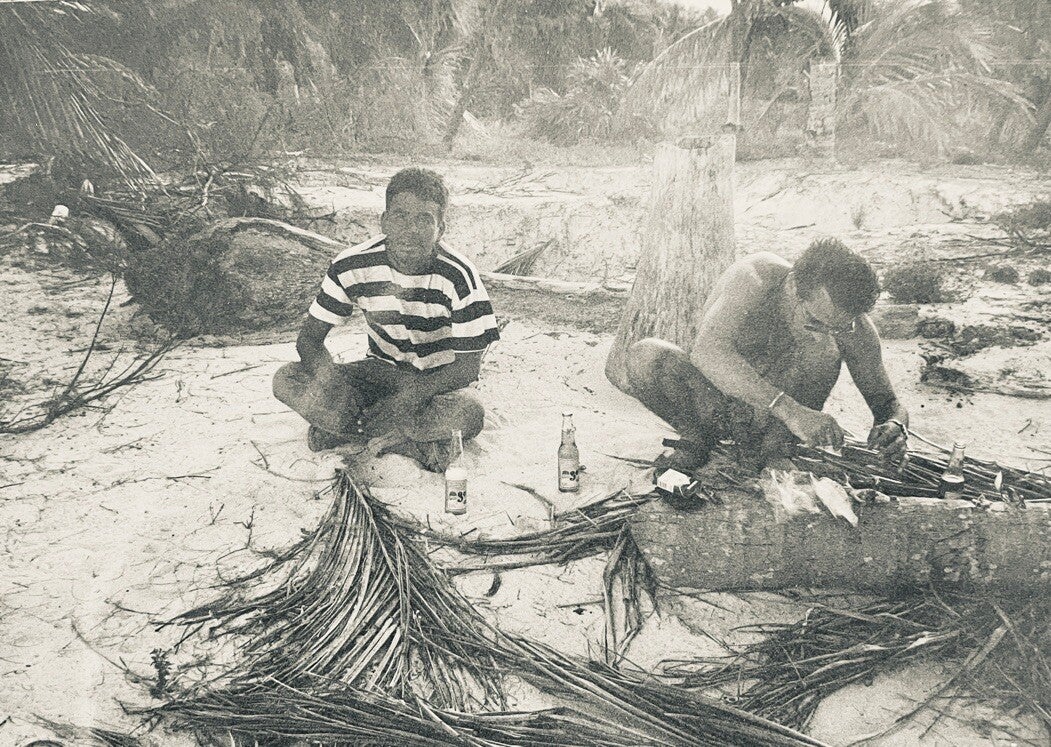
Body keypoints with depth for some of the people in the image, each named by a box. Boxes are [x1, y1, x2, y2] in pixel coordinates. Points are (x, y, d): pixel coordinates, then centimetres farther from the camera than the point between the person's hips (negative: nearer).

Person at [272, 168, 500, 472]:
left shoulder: (457, 277, -22)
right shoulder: (352, 266, -14)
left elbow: (468, 366, -19)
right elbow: (309, 338, -8)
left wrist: (407, 397, -34)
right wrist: (332, 381, -31)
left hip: (437, 382, -3)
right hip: (381, 371, 3)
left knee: (469, 414, -38)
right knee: (286, 380, -20)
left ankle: (342, 432, -20)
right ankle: (416, 447, -22)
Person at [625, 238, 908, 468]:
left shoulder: (852, 326, -19)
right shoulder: (755, 278, -29)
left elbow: (886, 401, -7)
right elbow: (707, 350, -45)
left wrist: (894, 427, -33)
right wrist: (789, 410, -53)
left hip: (766, 416, 2)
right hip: (713, 404, -1)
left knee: (824, 349, -27)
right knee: (644, 356, -31)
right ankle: (695, 437, -10)